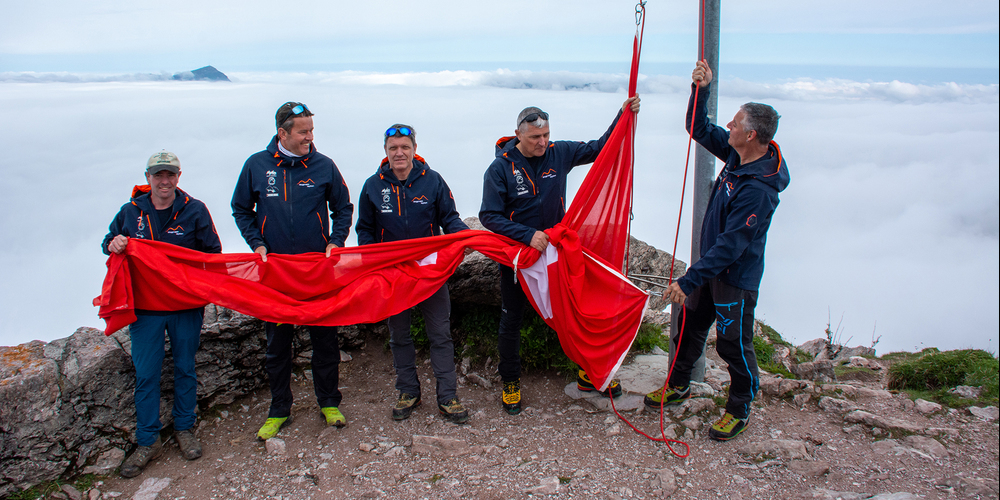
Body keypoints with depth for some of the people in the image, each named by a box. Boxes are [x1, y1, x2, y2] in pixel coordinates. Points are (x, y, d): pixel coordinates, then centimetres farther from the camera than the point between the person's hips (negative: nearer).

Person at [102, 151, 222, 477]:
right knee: (145, 374, 4)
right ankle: (148, 441, 17)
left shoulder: (195, 211, -3)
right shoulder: (131, 211, 2)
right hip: (144, 306, 1)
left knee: (185, 368, 12)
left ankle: (184, 429, 29)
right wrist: (113, 245, -10)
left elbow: (213, 252, 1)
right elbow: (109, 243, 15)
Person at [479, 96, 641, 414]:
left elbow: (598, 149, 4)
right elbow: (489, 216, -18)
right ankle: (510, 383, 29)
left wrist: (624, 115, -7)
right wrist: (528, 235, -27)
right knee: (511, 321, 10)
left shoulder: (559, 153, -5)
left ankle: (589, 374, 28)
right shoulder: (500, 168, -15)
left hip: (557, 251, 3)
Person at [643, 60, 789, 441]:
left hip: (735, 277, -9)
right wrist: (701, 90, -9)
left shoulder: (758, 190, -31)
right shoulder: (738, 153, -5)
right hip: (712, 266, 9)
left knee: (733, 343, 7)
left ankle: (740, 410, 28)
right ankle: (679, 385, 41)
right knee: (691, 324, 21)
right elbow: (700, 129, 8)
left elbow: (730, 246, -31)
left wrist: (689, 280, -30)